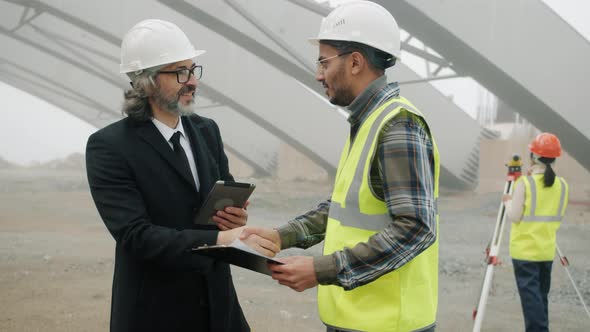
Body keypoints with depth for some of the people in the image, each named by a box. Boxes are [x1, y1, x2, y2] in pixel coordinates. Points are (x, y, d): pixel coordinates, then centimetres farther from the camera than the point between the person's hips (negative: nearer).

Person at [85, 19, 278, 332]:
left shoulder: (206, 130, 5)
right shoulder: (108, 146, -14)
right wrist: (220, 239, -30)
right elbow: (136, 234, -22)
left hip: (216, 301, 5)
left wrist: (236, 216, -9)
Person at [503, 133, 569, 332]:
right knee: (541, 296, 16)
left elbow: (514, 217, -15)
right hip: (547, 251, 6)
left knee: (530, 295, -4)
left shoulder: (525, 183, -13)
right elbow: (558, 217, 12)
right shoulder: (562, 185, 3)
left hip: (525, 251, -5)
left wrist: (507, 202, 6)